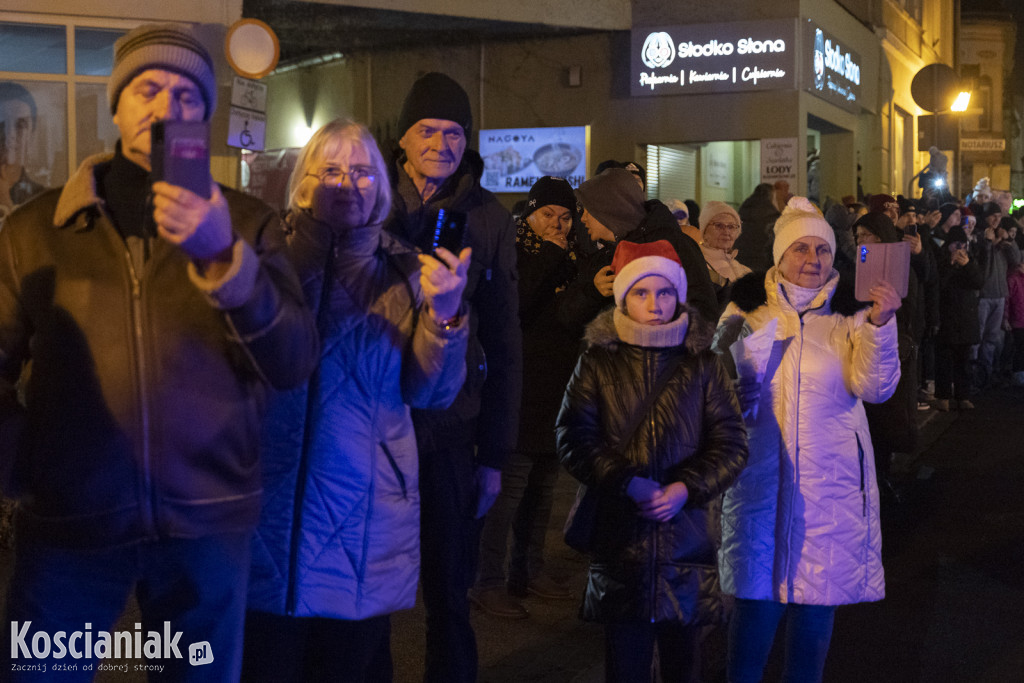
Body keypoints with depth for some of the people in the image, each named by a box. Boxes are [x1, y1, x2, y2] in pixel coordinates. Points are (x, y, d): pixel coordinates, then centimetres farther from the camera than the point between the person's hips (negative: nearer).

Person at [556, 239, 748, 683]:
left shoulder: (702, 363, 7)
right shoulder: (599, 362, 4)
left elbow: (731, 445, 3)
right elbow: (573, 441, -3)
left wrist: (686, 488, -12)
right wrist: (627, 483, -15)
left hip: (687, 536, 1)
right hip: (619, 534, -1)